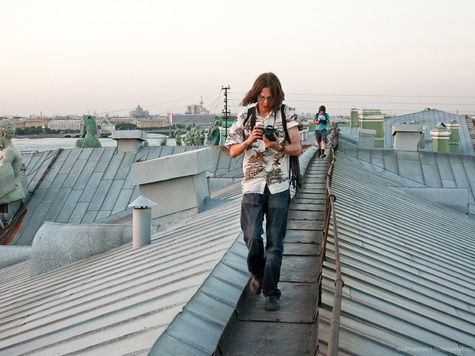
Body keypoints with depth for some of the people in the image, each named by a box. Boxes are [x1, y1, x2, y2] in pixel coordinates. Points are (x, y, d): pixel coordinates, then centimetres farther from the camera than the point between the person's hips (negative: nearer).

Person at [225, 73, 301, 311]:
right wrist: (249, 141, -14)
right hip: (252, 185, 1)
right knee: (252, 237, -6)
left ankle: (271, 293, 11)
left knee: (275, 242, 1)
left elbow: (297, 149, 0)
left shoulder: (287, 115, 2)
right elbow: (233, 152, 5)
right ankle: (258, 274, 25)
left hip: (278, 186, 0)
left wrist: (278, 146, -20)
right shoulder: (245, 117, 5)